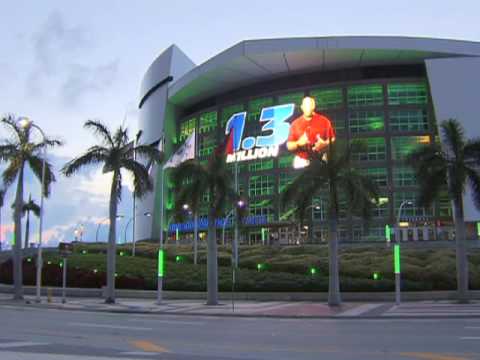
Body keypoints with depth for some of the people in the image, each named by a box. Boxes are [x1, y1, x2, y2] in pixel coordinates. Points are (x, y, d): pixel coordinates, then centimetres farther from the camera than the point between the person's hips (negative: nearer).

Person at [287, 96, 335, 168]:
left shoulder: (324, 121, 3)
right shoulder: (295, 124, 6)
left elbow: (333, 140, 5)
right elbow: (289, 146, 7)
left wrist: (324, 144, -15)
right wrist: (298, 143, -13)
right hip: (301, 162, 1)